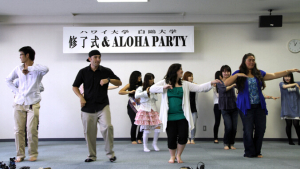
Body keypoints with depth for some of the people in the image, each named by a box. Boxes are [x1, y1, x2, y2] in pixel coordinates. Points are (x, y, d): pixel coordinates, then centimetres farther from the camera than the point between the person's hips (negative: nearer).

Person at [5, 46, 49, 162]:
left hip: (33, 103, -4)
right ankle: (20, 155, 14)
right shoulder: (18, 69, 10)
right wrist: (15, 91, 9)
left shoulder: (37, 69, -4)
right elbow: (8, 80, 23)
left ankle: (33, 154, 11)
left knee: (32, 130, -5)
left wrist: (29, 68, -19)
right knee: (18, 130, 3)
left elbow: (46, 69, -27)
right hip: (19, 103, 4)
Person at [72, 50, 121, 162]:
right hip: (88, 107, 1)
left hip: (103, 106, -1)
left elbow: (119, 82, 7)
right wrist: (81, 97, -7)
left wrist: (108, 80, -12)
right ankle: (92, 155, 22)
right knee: (89, 132, 5)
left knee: (107, 127, -19)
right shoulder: (83, 72, 4)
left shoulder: (106, 71, 3)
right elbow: (75, 87, 11)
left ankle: (110, 153, -2)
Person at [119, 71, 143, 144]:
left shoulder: (142, 85, 6)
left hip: (140, 107, 2)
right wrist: (129, 92, -19)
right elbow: (120, 92, -7)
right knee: (134, 123, -7)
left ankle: (139, 138, 14)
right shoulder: (130, 85, 1)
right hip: (132, 107, -2)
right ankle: (133, 140, 12)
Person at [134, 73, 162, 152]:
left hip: (153, 110, 4)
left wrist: (152, 92, -9)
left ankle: (155, 144, 17)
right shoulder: (141, 88, -1)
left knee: (158, 127, -4)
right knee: (146, 129, -4)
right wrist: (146, 92, -24)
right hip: (144, 110, -4)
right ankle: (145, 146, 11)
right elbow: (136, 96, -19)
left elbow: (156, 98, 5)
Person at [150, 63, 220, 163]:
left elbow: (199, 88, 4)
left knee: (183, 137, -2)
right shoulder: (165, 82, 3)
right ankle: (172, 156, 28)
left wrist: (211, 83, -7)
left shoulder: (185, 84, 9)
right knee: (171, 138, 4)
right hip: (170, 117, -2)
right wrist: (164, 87, -20)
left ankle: (178, 155, 24)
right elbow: (152, 89, -6)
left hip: (182, 116, 2)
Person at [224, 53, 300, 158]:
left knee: (261, 129, 4)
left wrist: (290, 71, 6)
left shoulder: (259, 73, 12)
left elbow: (274, 75, 12)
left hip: (259, 106, 4)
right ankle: (250, 153, 13)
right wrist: (237, 75, -19)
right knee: (248, 130, -3)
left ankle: (257, 152, 20)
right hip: (246, 107, -4)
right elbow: (226, 83, -8)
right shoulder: (239, 74, 2)